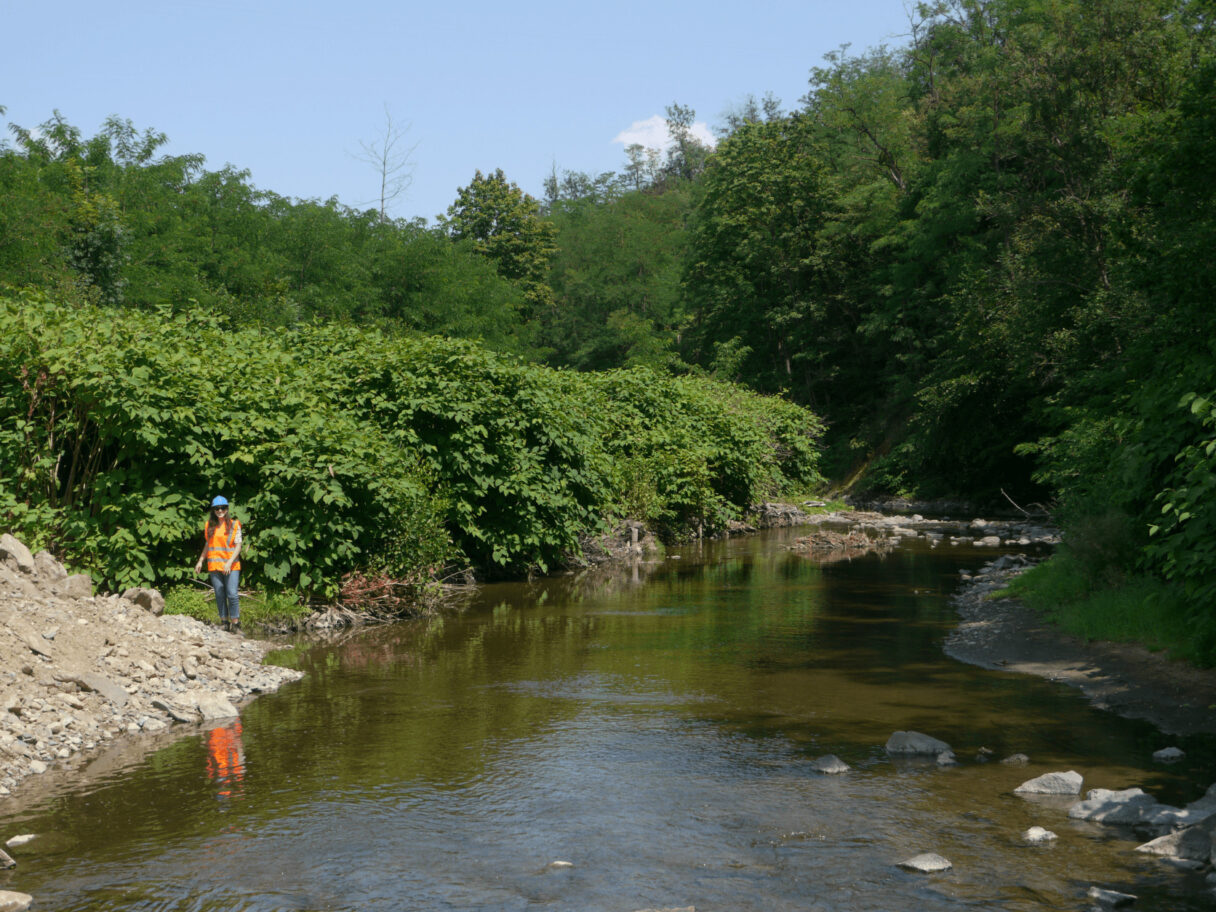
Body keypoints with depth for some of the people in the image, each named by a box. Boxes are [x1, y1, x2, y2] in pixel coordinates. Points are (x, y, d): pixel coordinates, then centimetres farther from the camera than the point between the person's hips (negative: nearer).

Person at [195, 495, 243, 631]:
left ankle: (236, 623, -5)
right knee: (219, 595, 4)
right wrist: (200, 561, 16)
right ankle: (224, 622, 11)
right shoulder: (210, 526, 12)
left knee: (232, 594, -11)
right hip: (214, 566, 4)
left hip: (231, 567, -3)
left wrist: (230, 562, -14)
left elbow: (238, 546, -3)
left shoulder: (234, 525, 1)